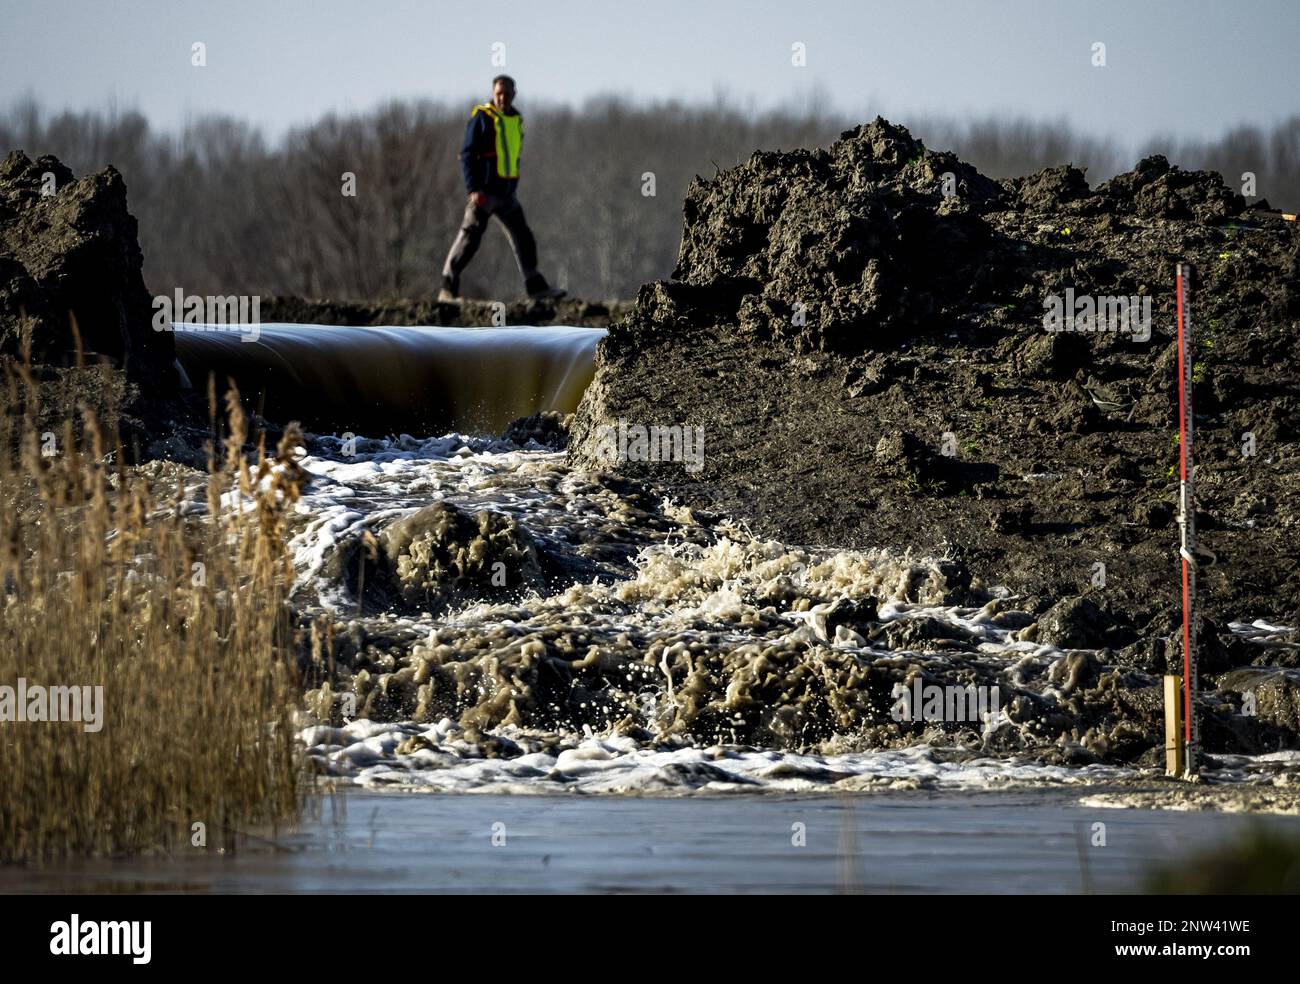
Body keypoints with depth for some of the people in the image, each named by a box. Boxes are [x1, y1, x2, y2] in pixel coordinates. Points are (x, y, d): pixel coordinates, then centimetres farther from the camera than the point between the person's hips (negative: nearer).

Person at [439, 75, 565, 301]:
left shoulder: (516, 120, 14)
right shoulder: (482, 118, -8)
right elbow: (467, 155, -12)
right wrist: (473, 189, -21)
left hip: (506, 195, 7)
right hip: (484, 193, -7)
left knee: (523, 238, 9)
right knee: (470, 237, -9)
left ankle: (536, 287, 17)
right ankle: (448, 288, -6)